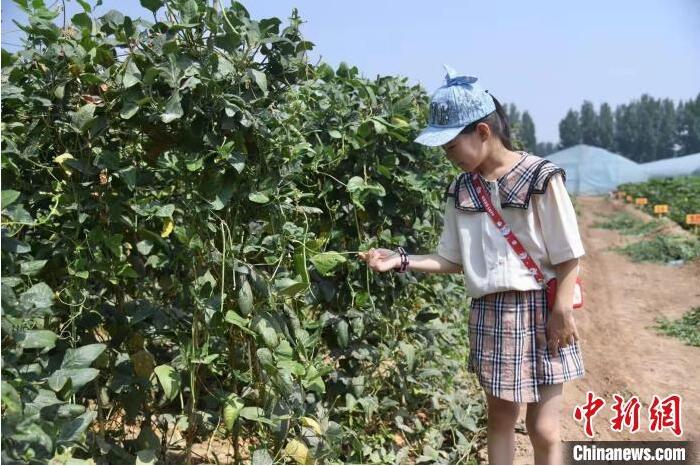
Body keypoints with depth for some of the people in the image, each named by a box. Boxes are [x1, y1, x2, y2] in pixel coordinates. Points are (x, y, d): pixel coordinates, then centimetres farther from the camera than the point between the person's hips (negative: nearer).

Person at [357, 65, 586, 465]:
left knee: (544, 430, 2)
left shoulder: (540, 177, -11)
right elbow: (454, 260, 9)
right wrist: (402, 261, -1)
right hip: (489, 314, 5)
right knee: (499, 418, 15)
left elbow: (568, 256, -8)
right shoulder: (461, 190, 4)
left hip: (539, 311, -4)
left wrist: (562, 312, -13)